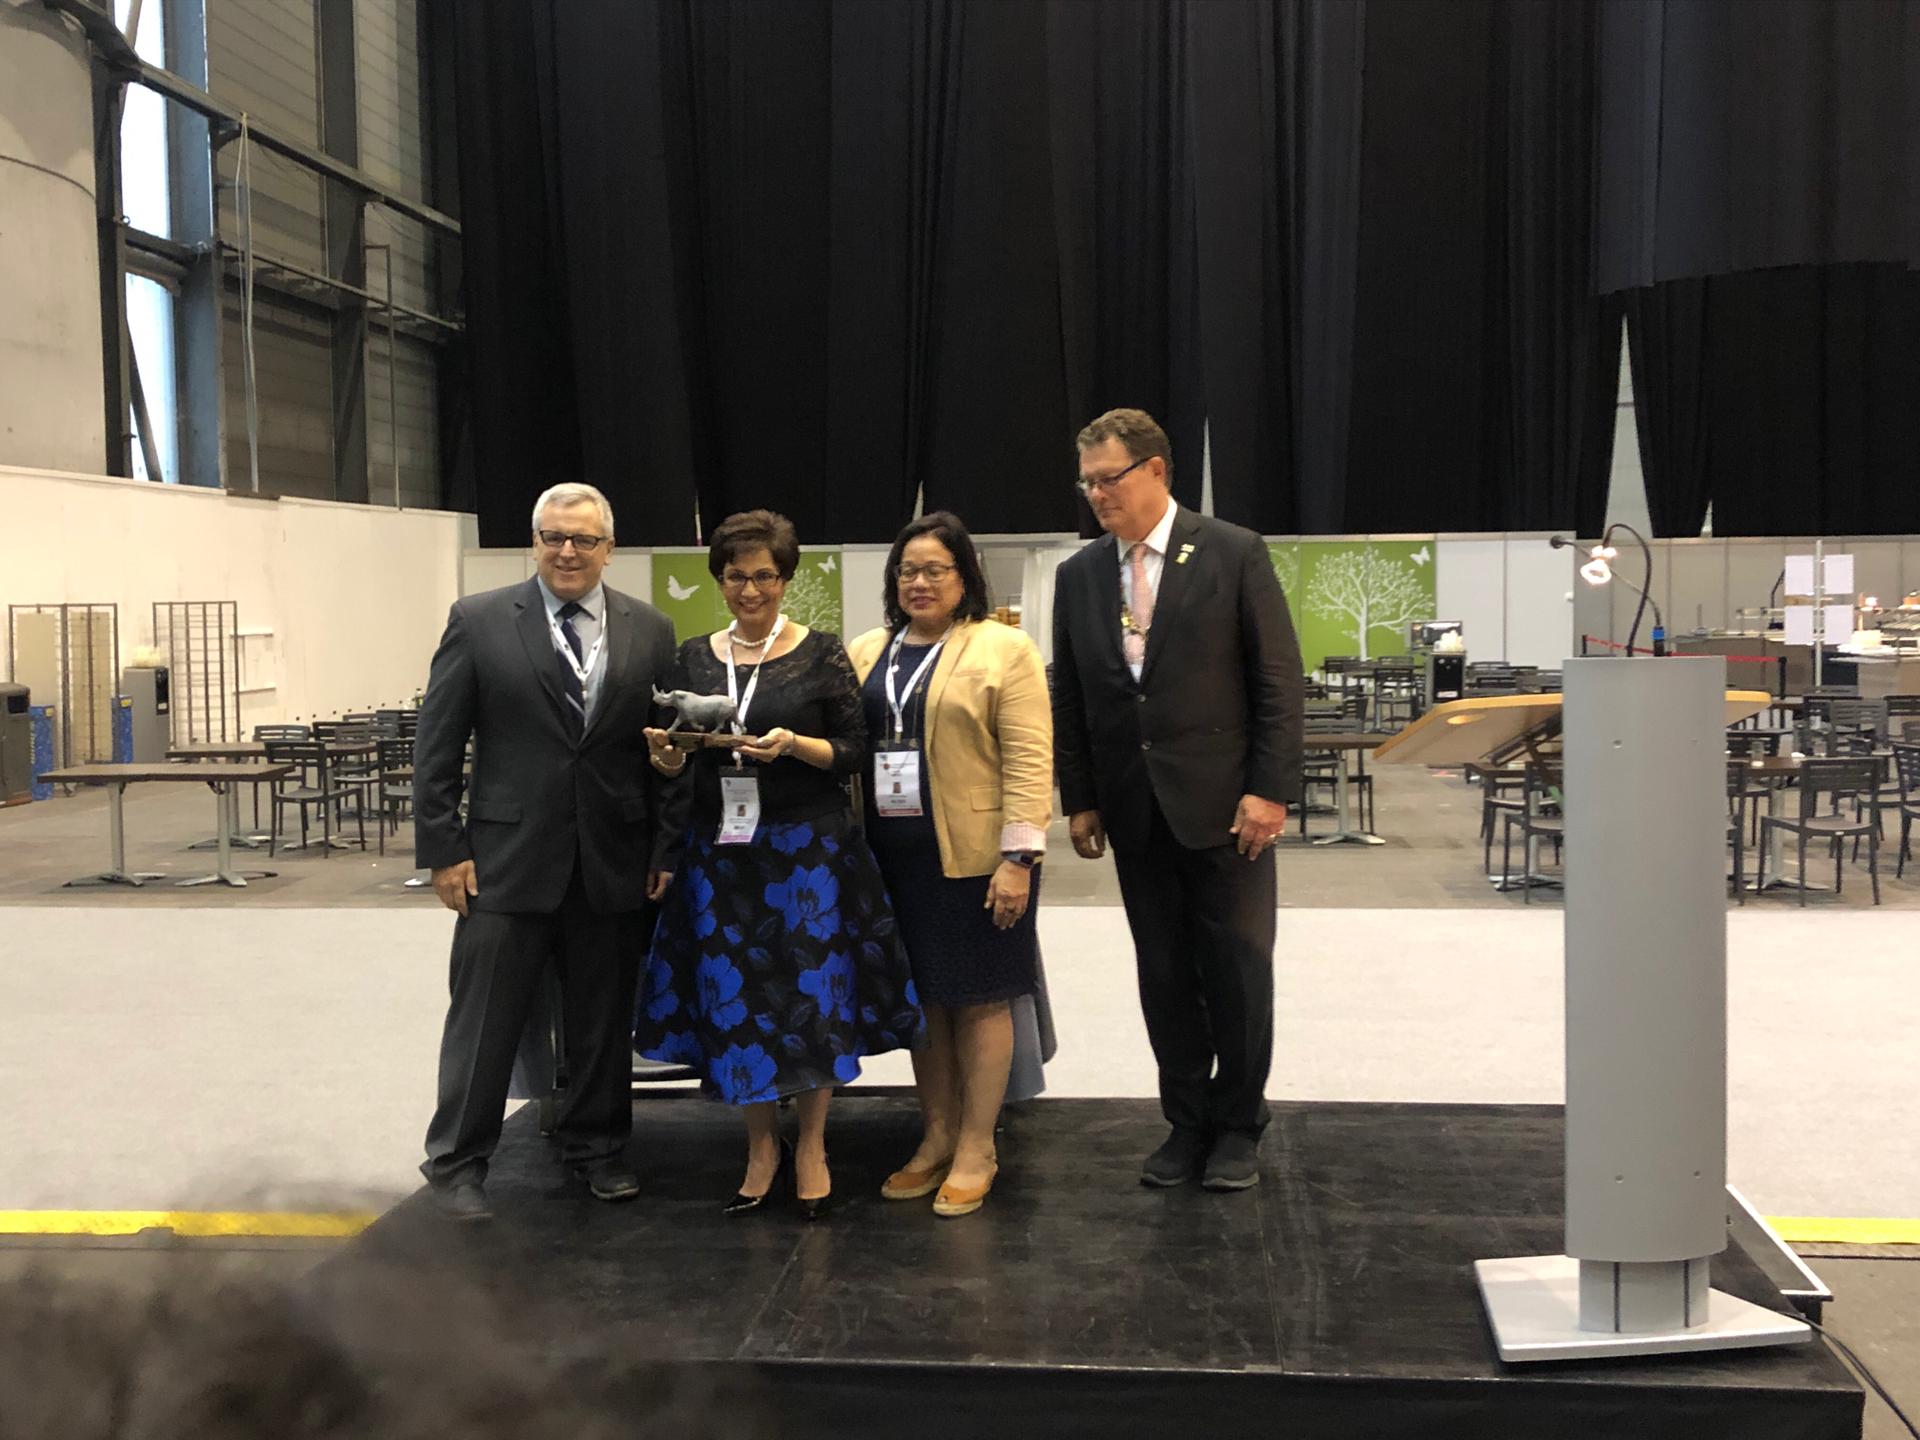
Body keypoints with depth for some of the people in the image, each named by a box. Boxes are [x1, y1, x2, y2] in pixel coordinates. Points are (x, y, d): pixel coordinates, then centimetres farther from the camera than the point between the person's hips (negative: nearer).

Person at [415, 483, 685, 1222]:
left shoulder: (650, 632, 5)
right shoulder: (478, 621, 0)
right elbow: (437, 746, -1)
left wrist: (667, 849, 2)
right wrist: (443, 848, -5)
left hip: (615, 862, 2)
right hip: (507, 856, -2)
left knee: (603, 1020, 12)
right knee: (485, 1017, 4)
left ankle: (598, 1148, 29)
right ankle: (457, 1162, 17)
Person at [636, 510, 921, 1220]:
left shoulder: (821, 653, -2)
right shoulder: (694, 657, 8)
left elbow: (855, 753, -3)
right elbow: (676, 761, 12)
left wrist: (792, 746, -20)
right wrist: (668, 754, -11)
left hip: (807, 847, -3)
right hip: (721, 848, 3)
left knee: (812, 992, 1)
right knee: (734, 997, 6)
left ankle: (811, 1146, 19)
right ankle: (762, 1144, 23)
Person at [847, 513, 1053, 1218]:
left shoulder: (1004, 649, -4)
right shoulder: (866, 653, 12)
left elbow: (1028, 758, -9)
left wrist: (1018, 856, -15)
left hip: (973, 855, -5)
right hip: (892, 856, 5)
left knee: (978, 997, 3)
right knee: (919, 995, 12)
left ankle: (976, 1150, 14)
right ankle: (936, 1137, 25)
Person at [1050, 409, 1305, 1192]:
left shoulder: (1234, 554, -6)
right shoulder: (1078, 575, 7)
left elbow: (1278, 679, -7)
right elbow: (1068, 698, 11)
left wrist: (1270, 789, -12)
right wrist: (1078, 799, 6)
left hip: (1222, 803, -4)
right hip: (1134, 811, 4)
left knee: (1238, 969, 3)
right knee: (1163, 974, 9)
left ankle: (1237, 1127, 19)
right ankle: (1188, 1124, 21)